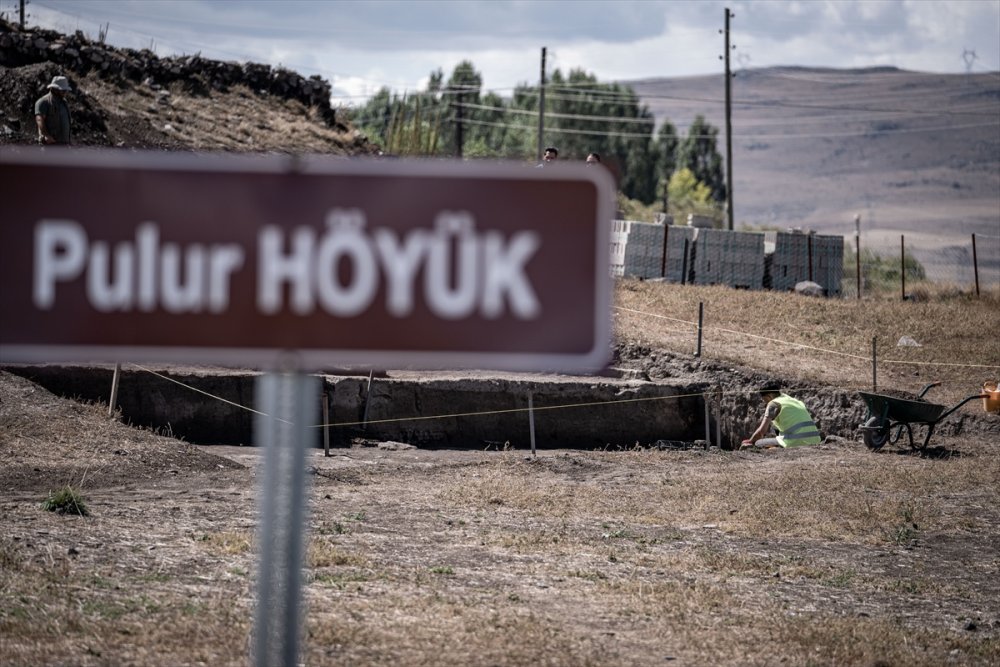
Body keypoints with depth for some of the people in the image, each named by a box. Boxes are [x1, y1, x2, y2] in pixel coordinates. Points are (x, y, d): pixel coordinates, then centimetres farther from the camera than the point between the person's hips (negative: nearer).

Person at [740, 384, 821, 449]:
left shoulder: (774, 404, 1)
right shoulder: (796, 401, 26)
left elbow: (761, 431, -3)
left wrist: (750, 442, 14)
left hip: (795, 442, -7)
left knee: (758, 444, 8)